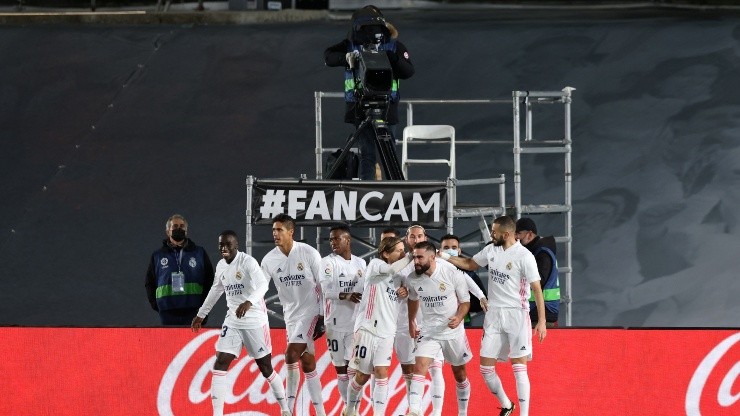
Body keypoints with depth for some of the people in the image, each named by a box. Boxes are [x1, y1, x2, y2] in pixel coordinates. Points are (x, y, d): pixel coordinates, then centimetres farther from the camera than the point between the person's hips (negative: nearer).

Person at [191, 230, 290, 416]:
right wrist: (201, 314, 32)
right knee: (220, 364, -7)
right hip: (232, 322, 6)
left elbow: (263, 284, -29)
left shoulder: (247, 262, -14)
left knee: (266, 368, 3)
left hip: (255, 322, -6)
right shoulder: (221, 266, 8)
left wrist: (249, 302, -47)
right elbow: (216, 290, 25)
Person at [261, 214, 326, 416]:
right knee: (307, 362, 5)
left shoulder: (309, 254, -13)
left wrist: (323, 318, -10)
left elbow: (324, 287, -8)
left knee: (291, 355, -17)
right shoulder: (269, 260, -1)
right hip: (291, 314, 5)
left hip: (311, 312, -5)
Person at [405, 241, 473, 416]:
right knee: (419, 367, -20)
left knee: (460, 374, 14)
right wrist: (411, 322, 21)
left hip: (454, 331, -1)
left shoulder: (453, 275, -16)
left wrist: (459, 318, -24)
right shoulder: (413, 279, -6)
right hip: (428, 333, 1)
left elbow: (465, 301, -6)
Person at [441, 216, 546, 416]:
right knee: (486, 367, 5)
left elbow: (537, 289, -12)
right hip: (493, 314, 6)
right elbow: (469, 264, 24)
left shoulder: (524, 256, -13)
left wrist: (541, 321, -16)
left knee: (519, 368, -8)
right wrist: (445, 257, 11)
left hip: (516, 315, -6)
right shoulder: (491, 250, 6)